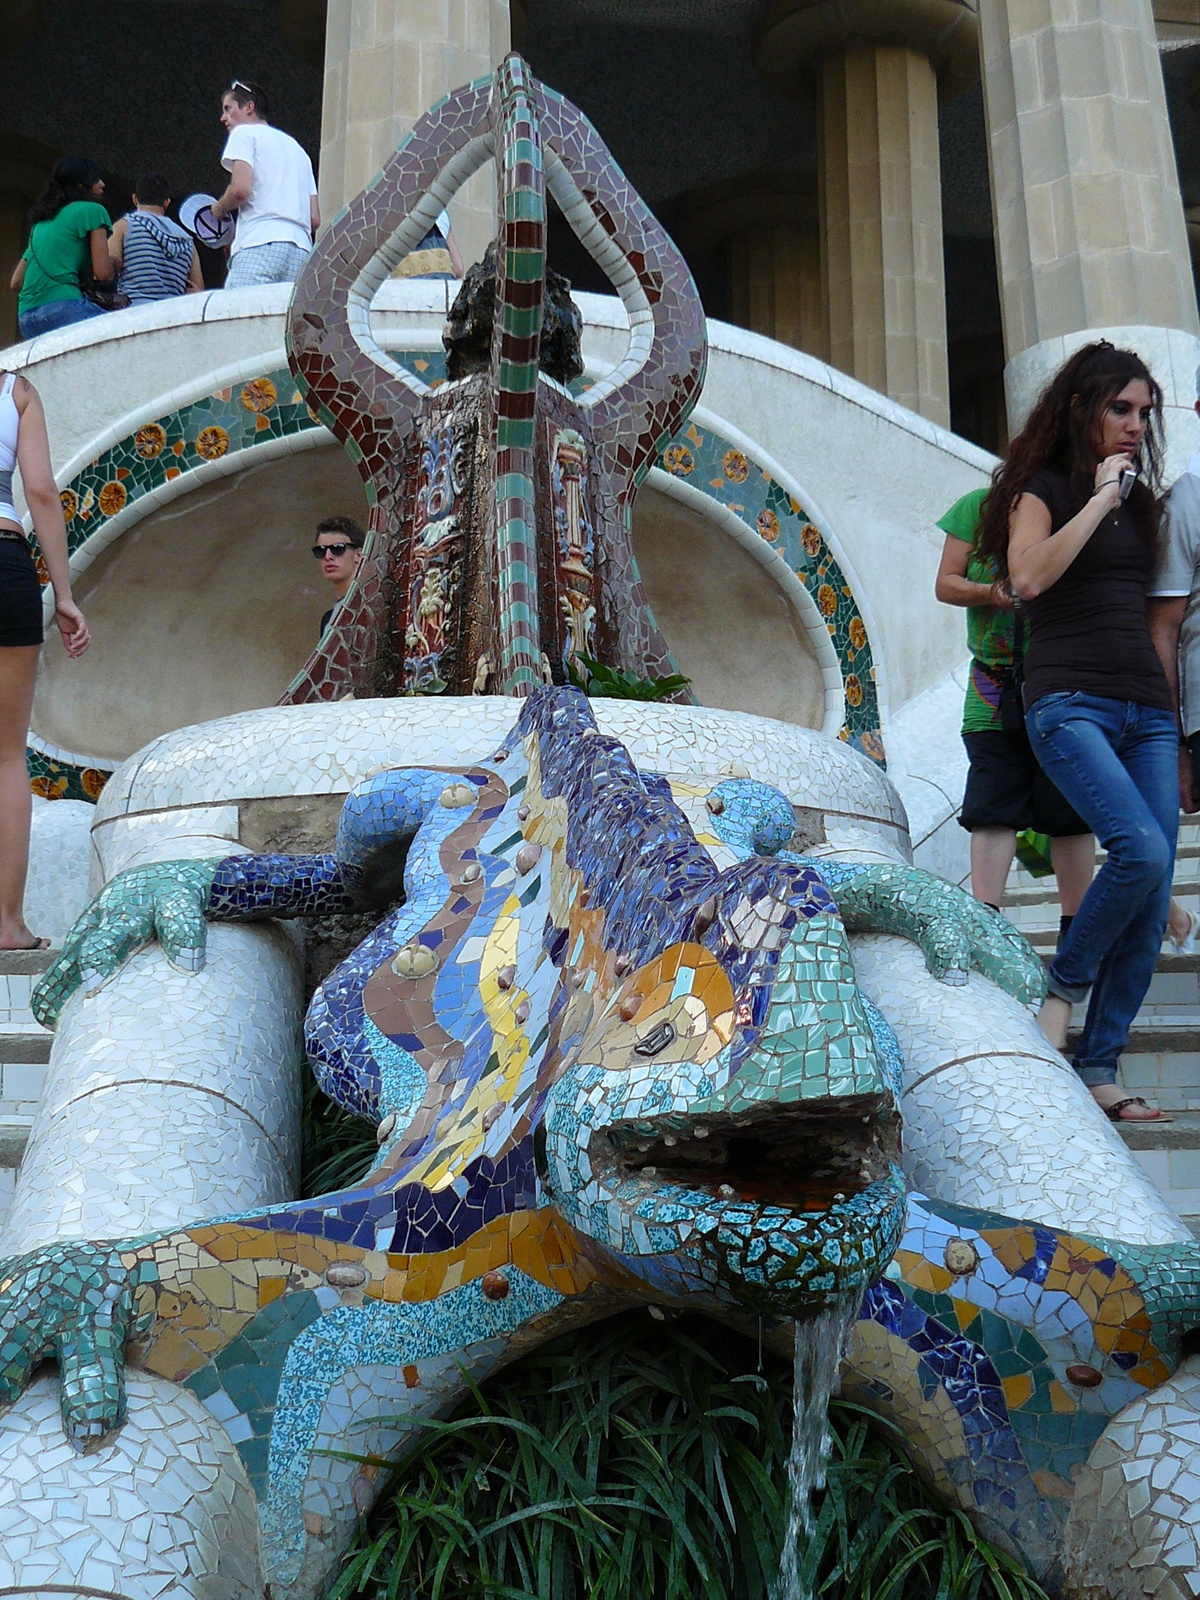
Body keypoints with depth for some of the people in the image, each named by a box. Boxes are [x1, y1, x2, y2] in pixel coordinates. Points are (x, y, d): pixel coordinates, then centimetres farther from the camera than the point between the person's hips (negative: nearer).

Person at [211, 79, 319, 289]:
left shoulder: (244, 133, 11)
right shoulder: (297, 147, 31)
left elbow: (241, 189, -7)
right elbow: (315, 219, 22)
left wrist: (219, 209, 10)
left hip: (258, 247, -7)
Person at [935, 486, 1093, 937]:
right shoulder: (979, 506, 7)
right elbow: (945, 584, 6)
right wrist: (990, 593, -14)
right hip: (993, 688, 1)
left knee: (1070, 815, 2)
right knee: (992, 810, -3)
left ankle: (1074, 928, 11)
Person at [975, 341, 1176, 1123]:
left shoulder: (1141, 499, 22)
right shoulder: (1043, 487, 5)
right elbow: (1029, 576, -15)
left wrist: (1176, 720, 18)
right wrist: (1098, 500, -8)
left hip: (1148, 709, 6)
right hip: (1071, 701, -6)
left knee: (1153, 907, -3)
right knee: (1141, 851, -26)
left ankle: (1100, 1066, 4)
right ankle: (1065, 984, -1)